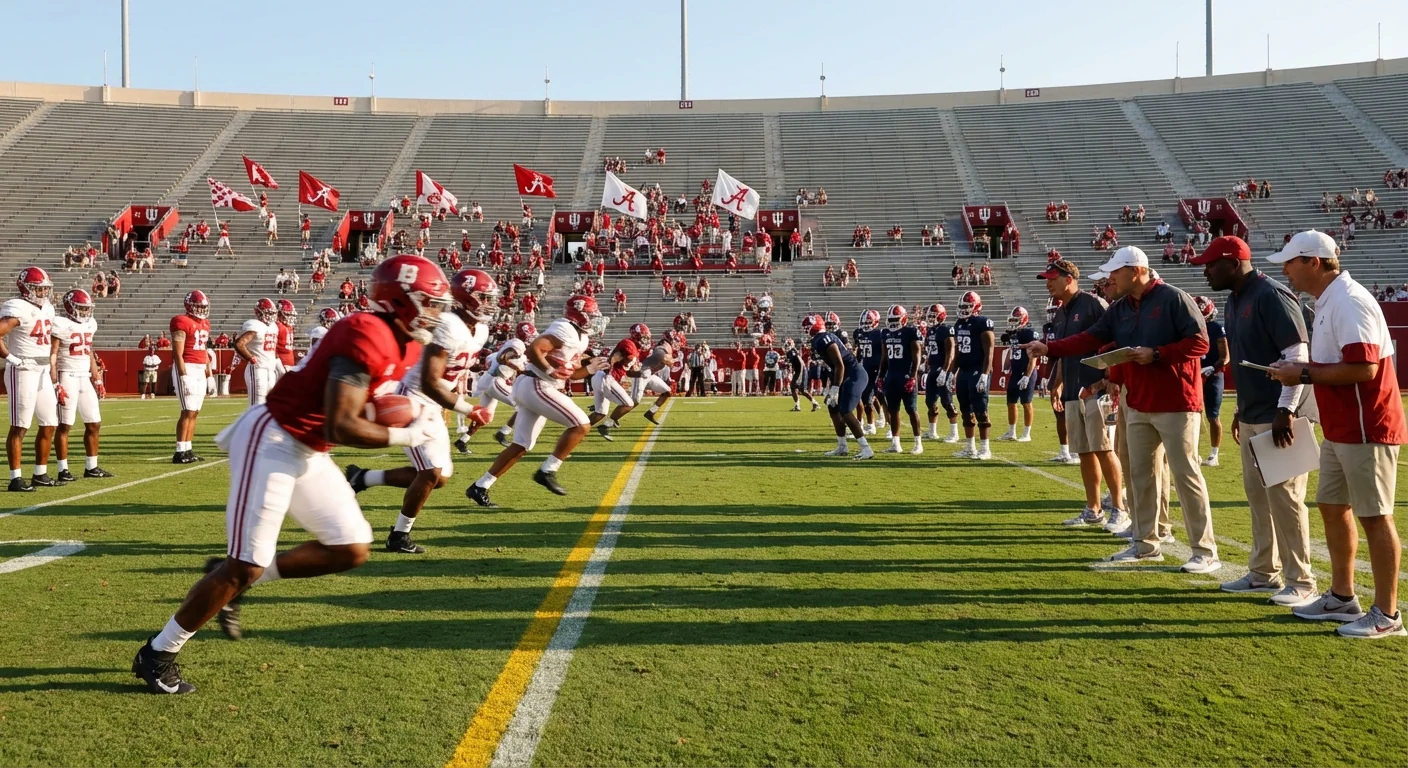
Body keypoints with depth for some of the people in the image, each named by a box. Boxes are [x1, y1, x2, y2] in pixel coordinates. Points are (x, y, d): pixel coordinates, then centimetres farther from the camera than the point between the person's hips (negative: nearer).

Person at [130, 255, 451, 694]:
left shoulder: (405, 346, 7)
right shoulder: (367, 337, -24)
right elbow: (340, 428, -27)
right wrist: (403, 436, -16)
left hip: (308, 453, 10)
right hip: (273, 442, -10)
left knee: (352, 549, 5)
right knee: (246, 565, -6)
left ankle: (232, 580, 18)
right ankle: (158, 655, 13)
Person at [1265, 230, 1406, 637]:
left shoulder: (1348, 301, -19)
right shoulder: (1329, 302, 13)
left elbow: (1364, 367, -27)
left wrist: (1305, 373, -19)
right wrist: (1303, 372, 8)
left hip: (1365, 430, -11)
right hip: (1340, 430, 11)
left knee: (1374, 517, -2)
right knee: (1331, 507, 16)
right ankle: (1342, 598, 28)